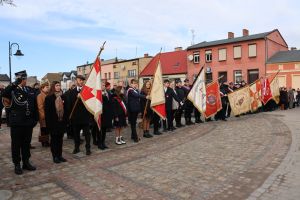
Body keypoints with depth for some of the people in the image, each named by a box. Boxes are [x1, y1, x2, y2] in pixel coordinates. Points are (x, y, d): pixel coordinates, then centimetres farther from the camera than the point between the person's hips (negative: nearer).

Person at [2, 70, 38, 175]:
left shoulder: (30, 90, 8)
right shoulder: (13, 89, -6)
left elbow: (34, 105, 12)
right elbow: (5, 95, -30)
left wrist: (35, 118, 8)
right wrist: (15, 83, -26)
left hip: (28, 122, 4)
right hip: (16, 122, -4)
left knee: (26, 143, 14)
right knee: (16, 144, 7)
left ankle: (26, 162, 26)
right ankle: (17, 165, 19)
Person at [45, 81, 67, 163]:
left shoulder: (62, 97, 7)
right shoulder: (49, 98, -5)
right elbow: (47, 111, -7)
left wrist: (65, 119, 3)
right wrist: (48, 122, -12)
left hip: (61, 121, 4)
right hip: (53, 122, -4)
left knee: (60, 139, 10)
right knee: (54, 139, 5)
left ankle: (60, 155, 19)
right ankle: (55, 156, 13)